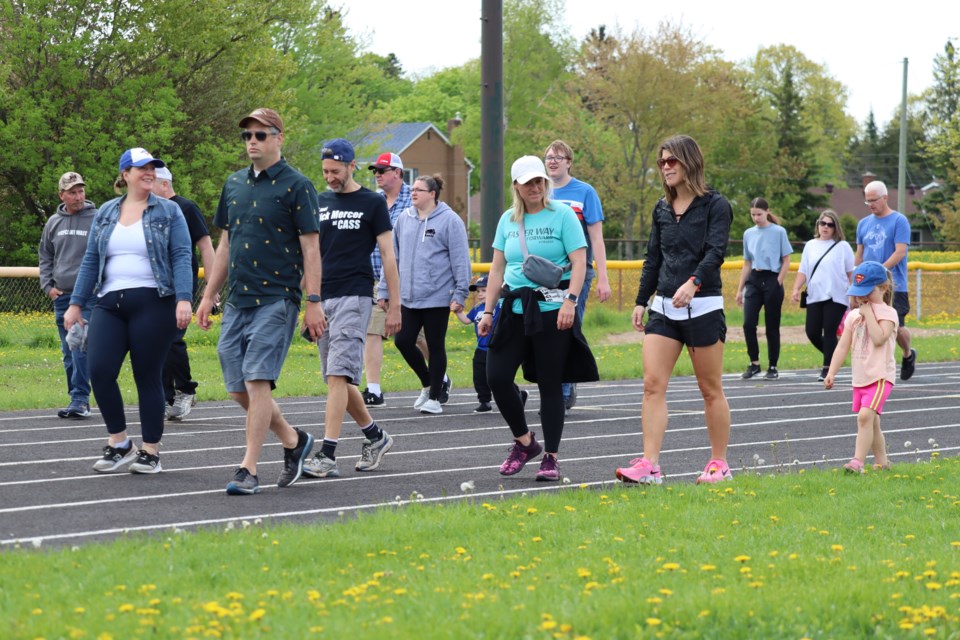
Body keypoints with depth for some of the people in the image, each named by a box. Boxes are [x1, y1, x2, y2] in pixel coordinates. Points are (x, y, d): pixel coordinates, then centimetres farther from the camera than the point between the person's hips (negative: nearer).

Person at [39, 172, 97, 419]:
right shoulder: (53, 222, 12)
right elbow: (45, 257, 19)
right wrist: (48, 285, 7)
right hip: (61, 295, 5)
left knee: (81, 348, -15)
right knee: (69, 352, 8)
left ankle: (80, 399, -15)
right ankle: (78, 400, 15)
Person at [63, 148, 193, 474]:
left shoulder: (168, 212, 4)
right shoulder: (106, 213, 14)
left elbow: (181, 257, -4)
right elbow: (91, 261, 15)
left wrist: (184, 299, -17)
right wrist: (76, 303, 10)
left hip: (153, 303, -3)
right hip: (110, 304, 3)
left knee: (147, 376, -1)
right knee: (99, 371, -11)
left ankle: (151, 452, 10)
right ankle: (119, 443, 5)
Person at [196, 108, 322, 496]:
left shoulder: (296, 186, -5)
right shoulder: (234, 184, 14)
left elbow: (310, 248, -7)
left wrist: (313, 302, -13)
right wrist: (209, 295, 17)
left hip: (276, 299, -7)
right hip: (236, 302, 7)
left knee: (257, 381, -13)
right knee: (238, 389, 7)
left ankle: (249, 470, -9)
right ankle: (293, 440, 27)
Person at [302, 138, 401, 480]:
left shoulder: (372, 203, 0)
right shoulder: (318, 203, 14)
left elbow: (388, 256, 0)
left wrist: (394, 306, -3)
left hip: (354, 298, -6)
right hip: (322, 298, 6)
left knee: (338, 376, -15)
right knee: (338, 379, 9)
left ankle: (327, 455, -19)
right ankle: (375, 436, 27)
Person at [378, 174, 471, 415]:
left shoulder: (449, 220, -6)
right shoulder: (404, 219, 10)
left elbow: (460, 260, -7)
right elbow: (393, 257, 16)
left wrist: (459, 295, -11)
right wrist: (384, 291, 14)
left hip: (437, 297, -5)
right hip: (408, 297, 5)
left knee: (435, 347, 2)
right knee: (403, 341, 1)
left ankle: (434, 397, 12)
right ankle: (427, 383, 23)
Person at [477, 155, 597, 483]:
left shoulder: (562, 215, -2)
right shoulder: (507, 220, 12)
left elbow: (579, 262, -7)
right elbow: (497, 268, 16)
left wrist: (570, 300, -19)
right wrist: (488, 311, 12)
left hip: (552, 311, -5)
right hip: (514, 308, 5)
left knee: (550, 384, 0)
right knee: (497, 376, -4)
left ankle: (551, 458, 8)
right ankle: (524, 441, 16)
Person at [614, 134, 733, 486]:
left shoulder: (715, 205, -5)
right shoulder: (661, 209, 13)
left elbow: (716, 252, -17)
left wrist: (693, 282, -32)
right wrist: (641, 301, 13)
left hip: (702, 308, -5)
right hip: (664, 308, 6)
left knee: (711, 390, 4)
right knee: (652, 384, -7)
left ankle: (720, 464, 15)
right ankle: (649, 465, -10)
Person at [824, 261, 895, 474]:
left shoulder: (888, 313, -7)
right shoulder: (853, 316, 11)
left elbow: (879, 338, -24)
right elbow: (843, 346, 8)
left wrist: (868, 312, -18)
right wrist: (832, 372, 0)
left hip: (880, 376, -7)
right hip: (860, 377, 7)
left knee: (865, 416, -23)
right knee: (872, 423, 15)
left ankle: (858, 461, -25)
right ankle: (882, 462, 27)